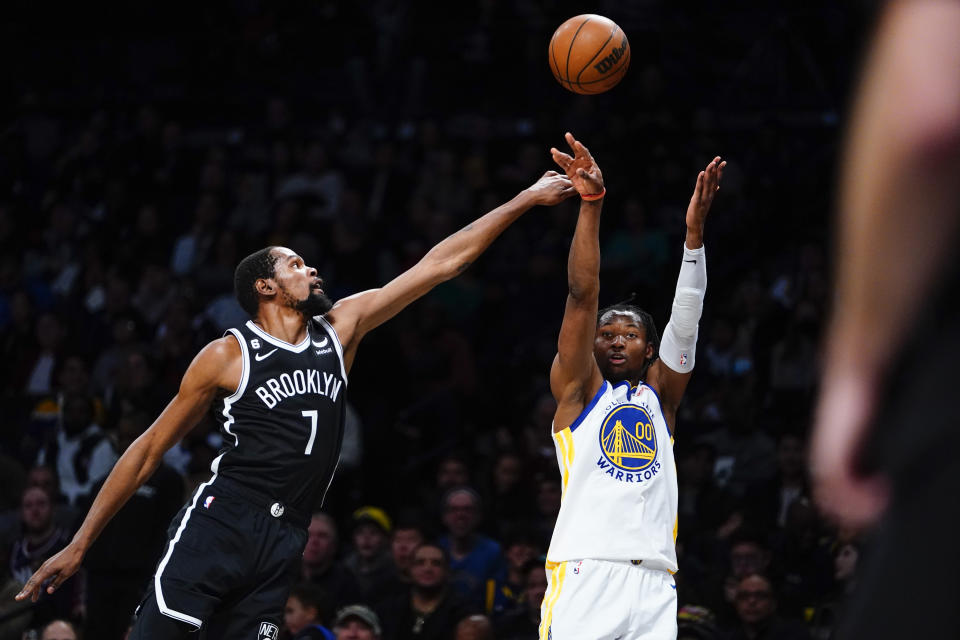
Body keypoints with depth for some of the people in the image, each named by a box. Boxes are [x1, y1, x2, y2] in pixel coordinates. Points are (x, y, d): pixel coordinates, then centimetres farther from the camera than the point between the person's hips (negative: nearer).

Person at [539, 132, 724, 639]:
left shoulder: (659, 396, 23)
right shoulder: (579, 389, 15)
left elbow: (685, 319, 11)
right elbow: (582, 295, 5)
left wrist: (694, 230, 0)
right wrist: (591, 203, -4)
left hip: (653, 585, 4)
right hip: (585, 574, -3)